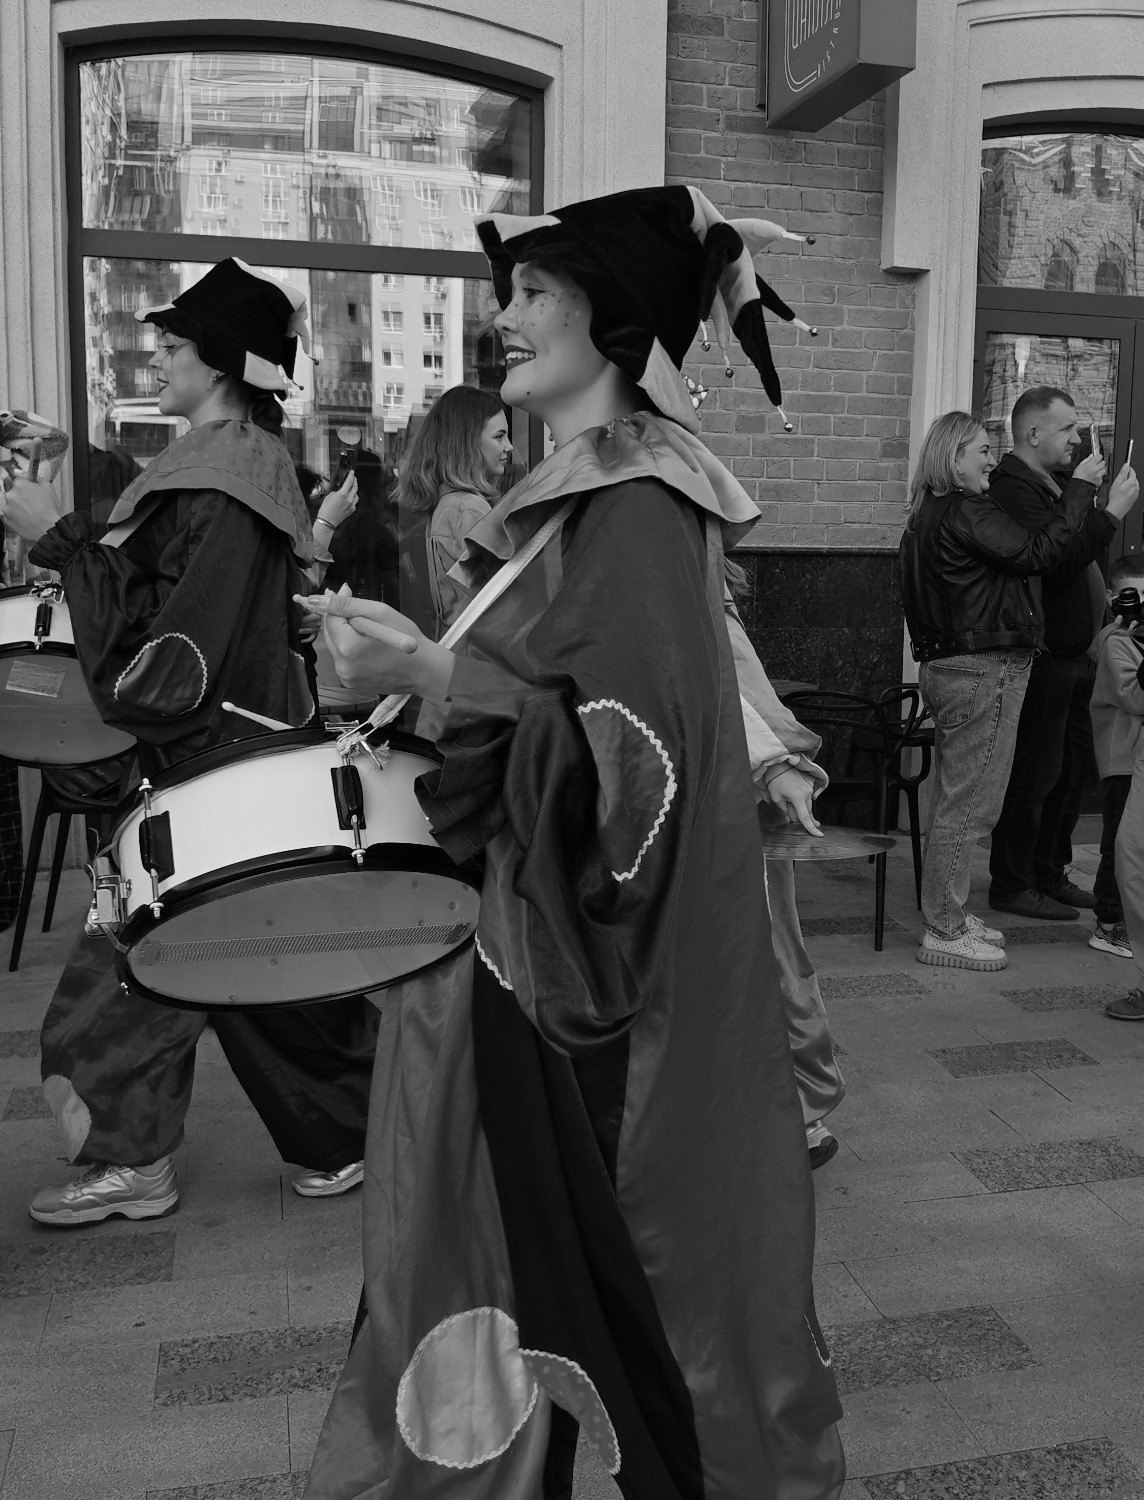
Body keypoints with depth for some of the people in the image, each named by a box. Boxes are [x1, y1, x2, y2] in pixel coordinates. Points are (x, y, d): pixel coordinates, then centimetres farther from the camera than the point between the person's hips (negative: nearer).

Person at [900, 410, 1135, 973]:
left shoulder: (929, 514, 16)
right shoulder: (966, 511, -15)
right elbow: (1036, 554, -22)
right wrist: (1082, 486, -13)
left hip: (948, 668, 10)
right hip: (983, 671, -10)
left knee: (954, 800, 17)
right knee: (970, 804, -4)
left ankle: (946, 915, 26)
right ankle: (944, 932, 2)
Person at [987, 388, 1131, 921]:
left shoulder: (1056, 483, 18)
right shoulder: (1012, 488, -14)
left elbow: (1078, 558, 18)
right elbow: (1056, 562, -26)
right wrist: (1111, 513, -22)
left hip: (1072, 654, 10)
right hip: (1042, 657, -10)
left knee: (1073, 768, 15)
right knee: (1033, 774, -3)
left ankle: (1050, 874, 27)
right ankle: (1012, 886, 8)